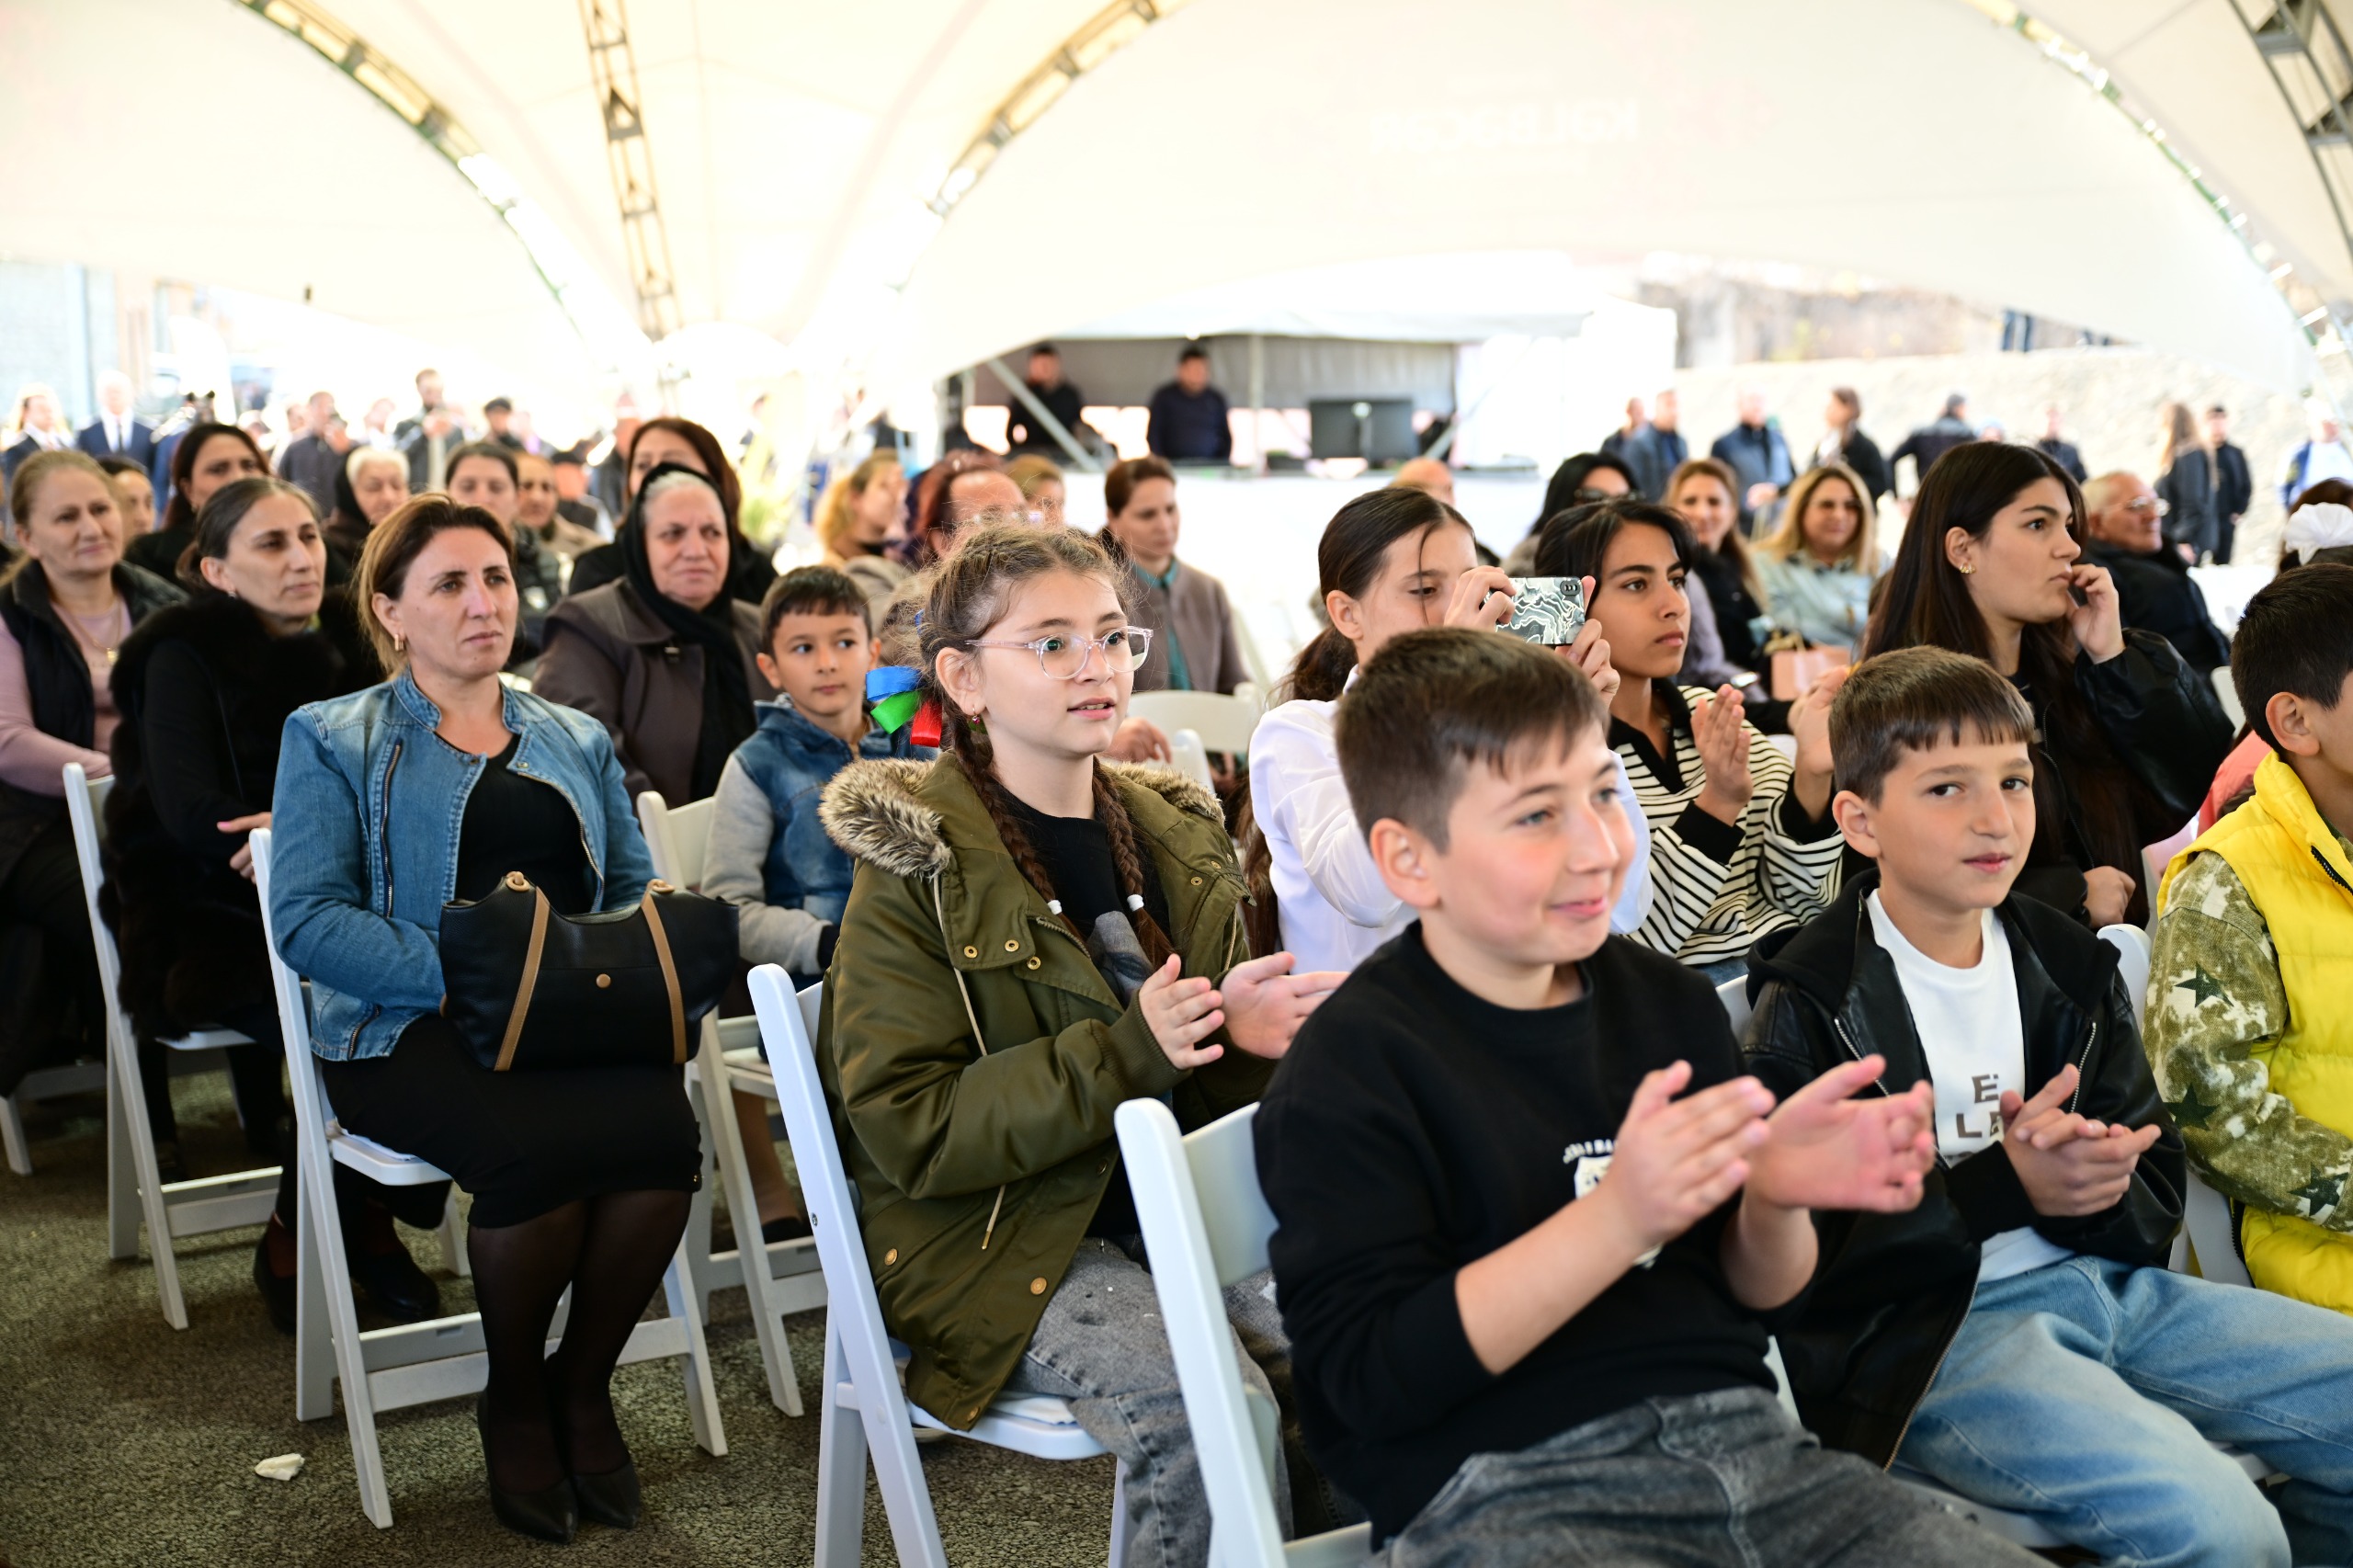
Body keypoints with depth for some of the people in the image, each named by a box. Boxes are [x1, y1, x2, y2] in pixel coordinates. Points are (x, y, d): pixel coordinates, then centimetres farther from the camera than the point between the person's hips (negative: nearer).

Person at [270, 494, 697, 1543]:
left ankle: (582, 1385, -4)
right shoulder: (333, 740, 8)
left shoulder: (578, 742, 21)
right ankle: (514, 1402, -4)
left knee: (663, 1129, -29)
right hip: (407, 1033, -3)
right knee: (533, 1147, -34)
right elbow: (306, 918, -5)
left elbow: (637, 891, 15)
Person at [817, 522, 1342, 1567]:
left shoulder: (1176, 834, 10)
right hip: (994, 1241, -5)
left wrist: (1248, 1034, -4)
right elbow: (908, 1131, -14)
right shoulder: (917, 866, -7)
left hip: (1169, 1212, 5)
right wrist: (1125, 1055, -23)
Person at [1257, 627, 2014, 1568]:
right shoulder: (1350, 1067, -6)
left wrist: (1774, 1197, -4)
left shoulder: (1672, 1006, 13)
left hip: (1739, 1441, 6)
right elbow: (1374, 1376, -15)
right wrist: (1618, 1218, -23)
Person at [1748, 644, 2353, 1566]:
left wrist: (2087, 1189, -13)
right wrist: (2003, 1187, -20)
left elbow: (2158, 1197, 11)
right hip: (1919, 1331, -7)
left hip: (2102, 1278, 7)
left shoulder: (2071, 966, 12)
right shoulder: (1811, 1005, -7)